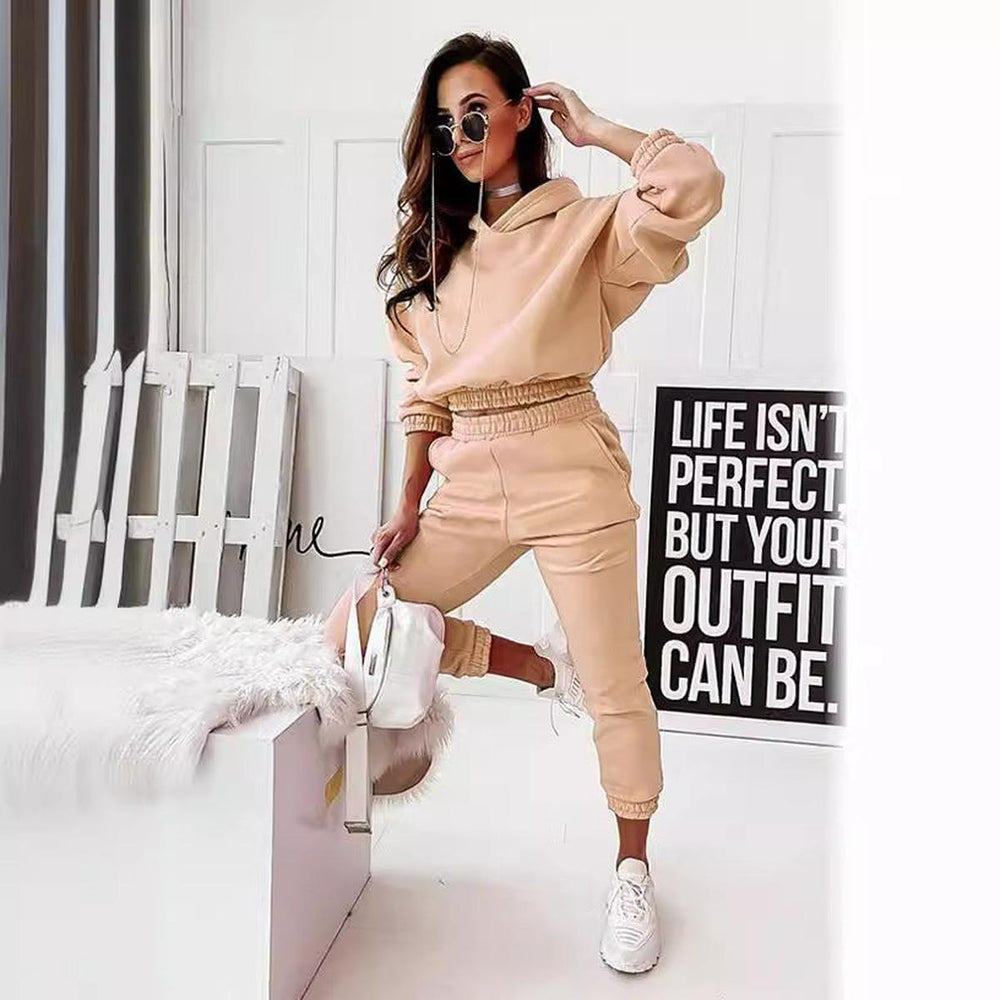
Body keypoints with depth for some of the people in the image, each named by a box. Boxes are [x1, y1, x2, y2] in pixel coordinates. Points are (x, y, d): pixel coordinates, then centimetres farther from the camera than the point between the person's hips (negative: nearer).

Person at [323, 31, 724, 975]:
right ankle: (542, 665, 19)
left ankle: (632, 872, 28)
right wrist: (408, 504, 9)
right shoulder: (432, 248, 15)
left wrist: (592, 128, -5)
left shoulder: (585, 228, -1)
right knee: (354, 631, 2)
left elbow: (693, 188, -20)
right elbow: (423, 388, 15)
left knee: (615, 687, 2)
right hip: (468, 483, 6)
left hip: (570, 478, -5)